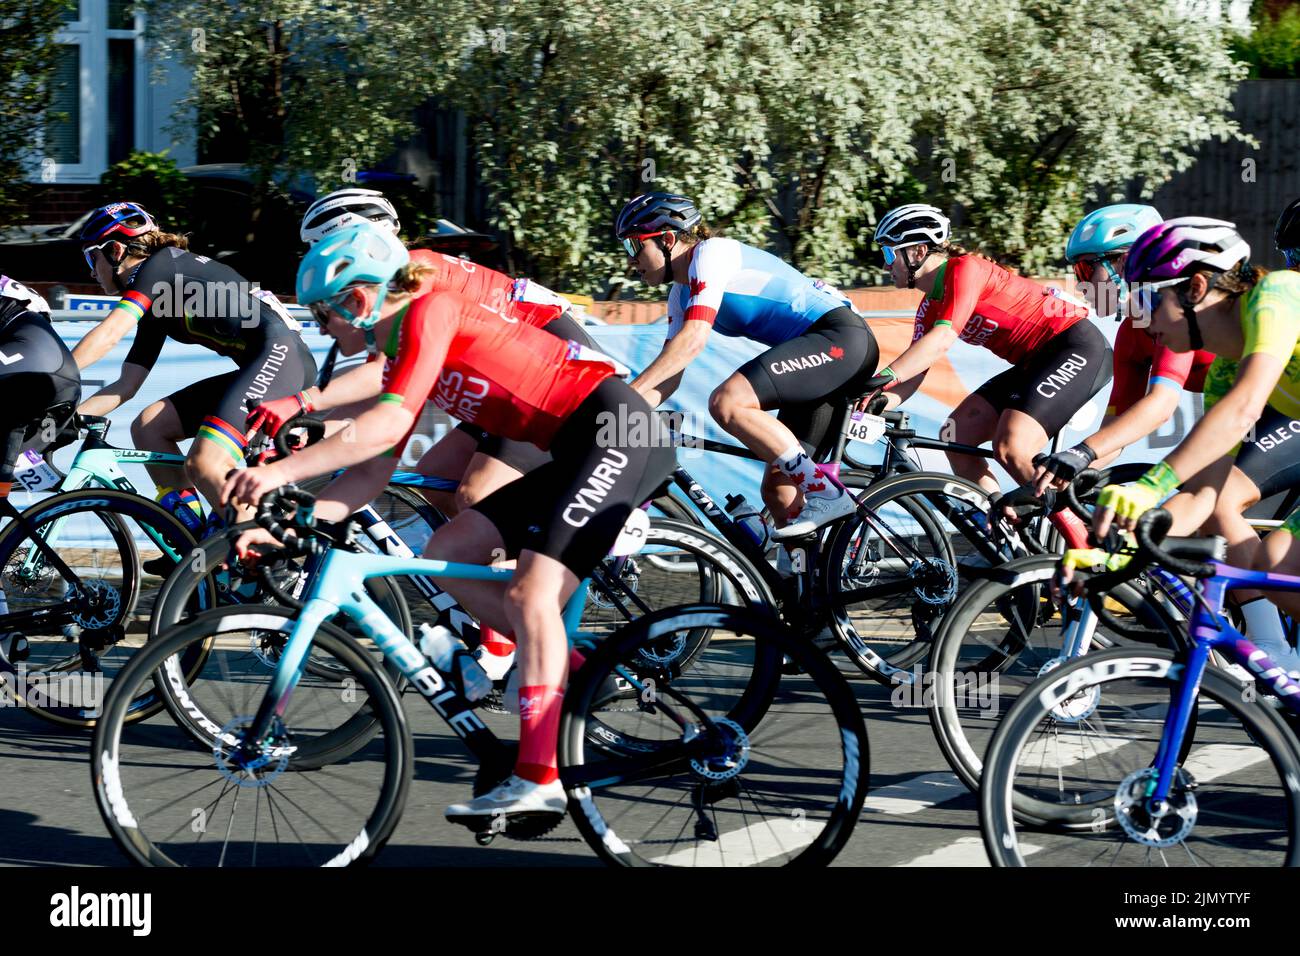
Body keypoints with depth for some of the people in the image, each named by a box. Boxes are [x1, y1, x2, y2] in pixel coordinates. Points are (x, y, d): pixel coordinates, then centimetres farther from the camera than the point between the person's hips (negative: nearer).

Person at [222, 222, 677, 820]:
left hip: (621, 432, -10)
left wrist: (278, 472, -24)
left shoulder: (430, 311, -12)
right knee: (447, 554, 5)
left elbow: (388, 425, -23)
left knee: (531, 595, -19)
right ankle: (577, 675, 6)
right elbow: (374, 469, 12)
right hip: (574, 453, 10)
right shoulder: (402, 359, 15)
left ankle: (539, 779, -22)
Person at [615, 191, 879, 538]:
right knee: (778, 491, 4)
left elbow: (693, 339, -23)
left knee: (726, 402, -25)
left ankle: (824, 495, -19)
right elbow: (670, 375, 13)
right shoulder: (681, 294, 17)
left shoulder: (711, 253, -11)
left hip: (840, 337, -10)